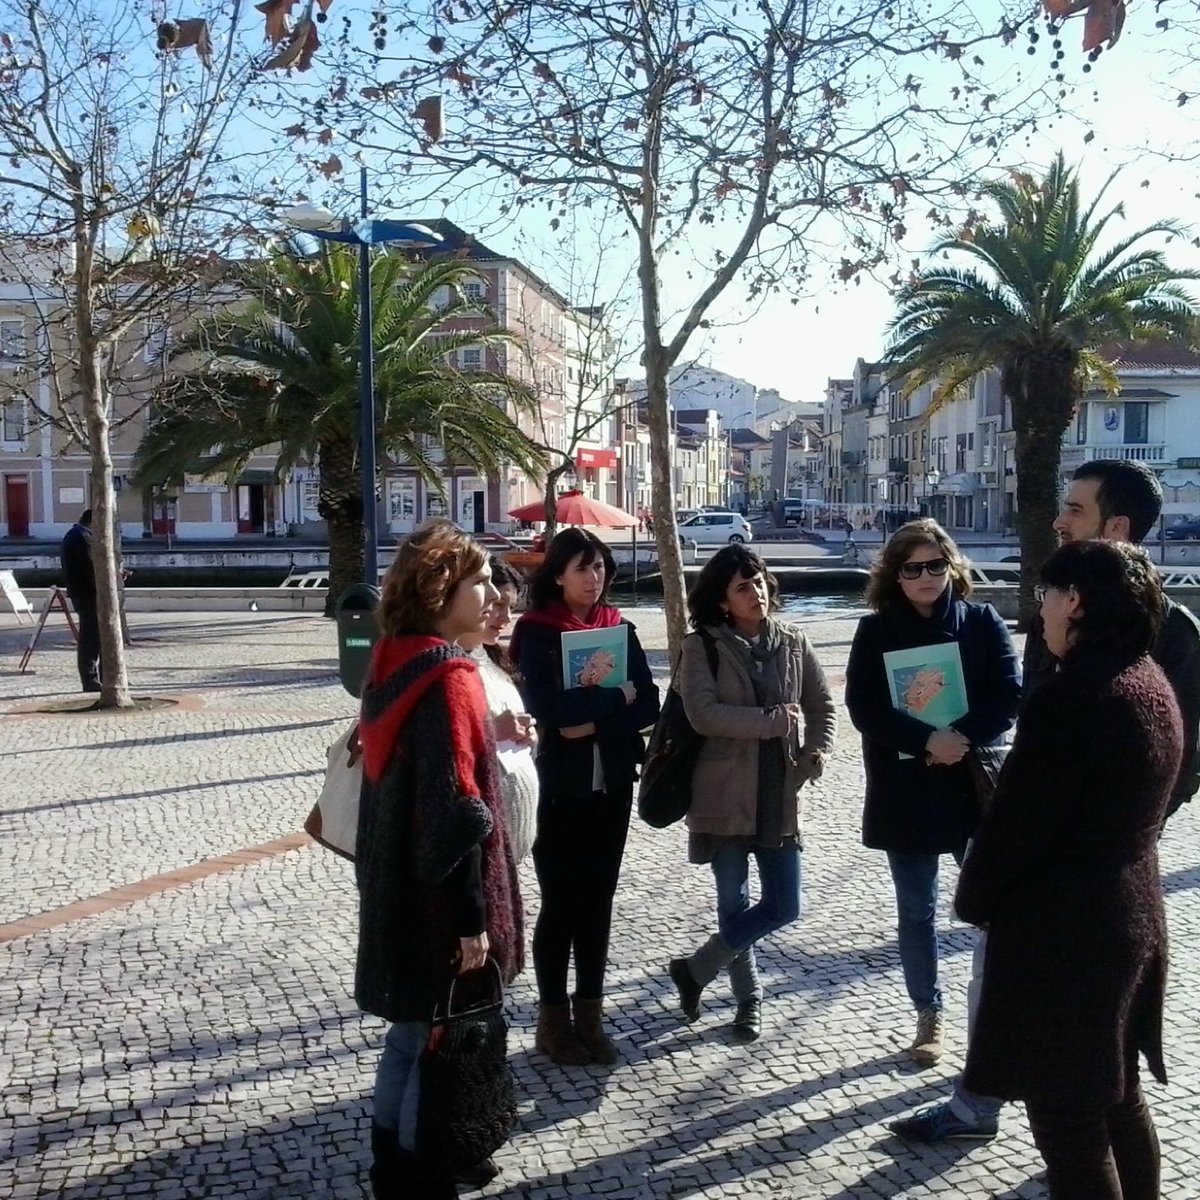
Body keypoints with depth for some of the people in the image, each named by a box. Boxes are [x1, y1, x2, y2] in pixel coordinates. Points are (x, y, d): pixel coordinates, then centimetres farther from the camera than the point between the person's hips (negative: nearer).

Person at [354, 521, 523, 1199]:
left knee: (411, 1030, 21)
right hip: (437, 899, -9)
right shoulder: (449, 677, -21)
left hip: (399, 890, 9)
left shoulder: (395, 662, 6)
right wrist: (472, 917, -19)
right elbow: (453, 812, -24)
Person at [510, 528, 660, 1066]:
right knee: (561, 902, 3)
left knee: (598, 899, 10)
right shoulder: (536, 632, -7)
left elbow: (648, 705, 0)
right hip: (560, 783, -4)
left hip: (613, 782, 4)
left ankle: (590, 1014, 21)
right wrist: (615, 696, -13)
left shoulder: (620, 628, 6)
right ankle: (553, 1019, 16)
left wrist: (595, 721, -15)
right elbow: (546, 705, -20)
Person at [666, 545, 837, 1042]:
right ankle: (749, 998, 30)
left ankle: (694, 970, 20)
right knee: (734, 903, 8)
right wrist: (776, 721, -17)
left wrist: (816, 752, -6)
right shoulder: (702, 646, -5)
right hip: (725, 795, -3)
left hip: (780, 795, 4)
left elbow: (823, 707, 13)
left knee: (783, 906, 2)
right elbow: (703, 713, -17)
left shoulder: (792, 643, 7)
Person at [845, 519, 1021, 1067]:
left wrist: (959, 739, -22)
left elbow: (1008, 698, -8)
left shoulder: (983, 622, 0)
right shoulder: (875, 632, 0)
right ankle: (929, 1015, 28)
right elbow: (864, 708, -9)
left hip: (976, 788, -1)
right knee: (916, 912, 12)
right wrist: (928, 740, -21)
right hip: (905, 795, 1)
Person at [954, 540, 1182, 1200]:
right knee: (1118, 1094, 23)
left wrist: (973, 899, -2)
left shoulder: (1072, 698, -23)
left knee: (1067, 1116, 3)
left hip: (1061, 931, -9)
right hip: (1135, 918, 9)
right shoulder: (1155, 688, 6)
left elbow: (1015, 823, -20)